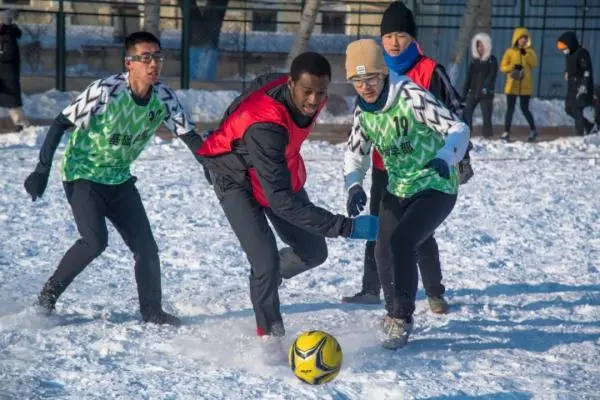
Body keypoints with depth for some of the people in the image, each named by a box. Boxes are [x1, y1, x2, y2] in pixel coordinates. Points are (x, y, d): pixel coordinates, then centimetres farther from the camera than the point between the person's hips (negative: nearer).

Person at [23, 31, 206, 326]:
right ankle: (47, 297, -5)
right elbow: (60, 124, -19)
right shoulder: (106, 91, -25)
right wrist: (42, 171, -20)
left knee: (146, 246, -1)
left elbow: (189, 136, 1)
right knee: (95, 241, -22)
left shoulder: (163, 97, -9)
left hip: (119, 178, 6)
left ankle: (152, 311, 15)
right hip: (82, 173, -6)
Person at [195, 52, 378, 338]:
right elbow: (281, 200, -45)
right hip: (238, 180, -7)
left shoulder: (308, 98, -20)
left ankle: (265, 277, 38)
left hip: (279, 172, 7)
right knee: (267, 262, -21)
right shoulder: (265, 125, -43)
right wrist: (345, 227, -49)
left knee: (313, 252, 9)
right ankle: (270, 336, -1)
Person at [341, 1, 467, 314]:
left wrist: (461, 156, -6)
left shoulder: (430, 72, -9)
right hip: (384, 166, 5)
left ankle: (434, 293, 8)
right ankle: (371, 289, 22)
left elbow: (453, 114, -3)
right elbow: (360, 125, 12)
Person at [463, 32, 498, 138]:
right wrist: (465, 91, 6)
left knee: (486, 115, -5)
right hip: (473, 91, 4)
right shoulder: (474, 60, 13)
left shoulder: (492, 60, 1)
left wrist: (486, 87, -25)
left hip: (486, 93, -4)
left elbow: (492, 75, -10)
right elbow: (469, 76, 12)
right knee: (467, 112, -8)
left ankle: (487, 135, 0)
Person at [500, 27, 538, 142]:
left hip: (525, 86, 0)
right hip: (512, 85, 0)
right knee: (510, 109, -2)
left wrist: (526, 54, -20)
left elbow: (534, 64, -11)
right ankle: (506, 132, 0)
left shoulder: (530, 51, 5)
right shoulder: (510, 52, 1)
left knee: (524, 109, 4)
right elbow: (503, 67, 0)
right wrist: (513, 67, -17)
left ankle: (533, 130, 20)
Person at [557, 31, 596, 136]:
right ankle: (589, 127, 23)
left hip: (581, 87, -10)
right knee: (569, 109, 12)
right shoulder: (569, 54, 14)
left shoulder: (582, 53, -13)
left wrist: (584, 86, -25)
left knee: (577, 110, -14)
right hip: (572, 86, 10)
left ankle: (581, 134, -14)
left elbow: (587, 70, -18)